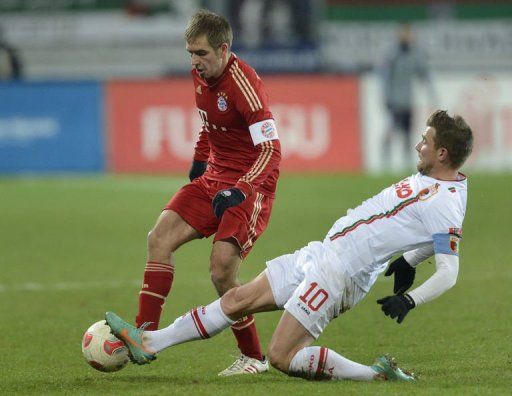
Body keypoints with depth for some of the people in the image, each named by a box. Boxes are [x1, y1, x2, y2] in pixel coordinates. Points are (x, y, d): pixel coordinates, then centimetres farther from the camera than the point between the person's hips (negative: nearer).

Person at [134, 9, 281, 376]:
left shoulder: (244, 84, -21)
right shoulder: (201, 75, 5)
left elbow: (270, 151, -23)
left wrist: (238, 192, -33)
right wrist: (199, 162, 17)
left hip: (251, 184, -8)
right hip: (214, 178, 8)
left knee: (221, 269, -20)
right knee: (161, 236, -9)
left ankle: (254, 357, -3)